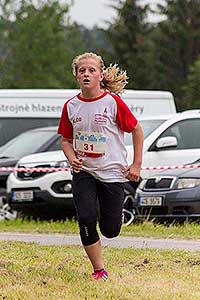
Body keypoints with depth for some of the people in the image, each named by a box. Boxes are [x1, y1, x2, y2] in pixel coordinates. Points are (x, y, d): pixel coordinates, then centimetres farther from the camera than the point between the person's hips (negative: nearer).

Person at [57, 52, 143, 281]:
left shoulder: (113, 102, -10)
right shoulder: (71, 106, 0)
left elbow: (136, 130, 1)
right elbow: (66, 139, 12)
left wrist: (136, 165, -2)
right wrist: (72, 158, -9)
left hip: (112, 172, -2)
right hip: (83, 171, 2)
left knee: (110, 231, -1)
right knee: (86, 219, -17)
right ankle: (99, 270, -3)